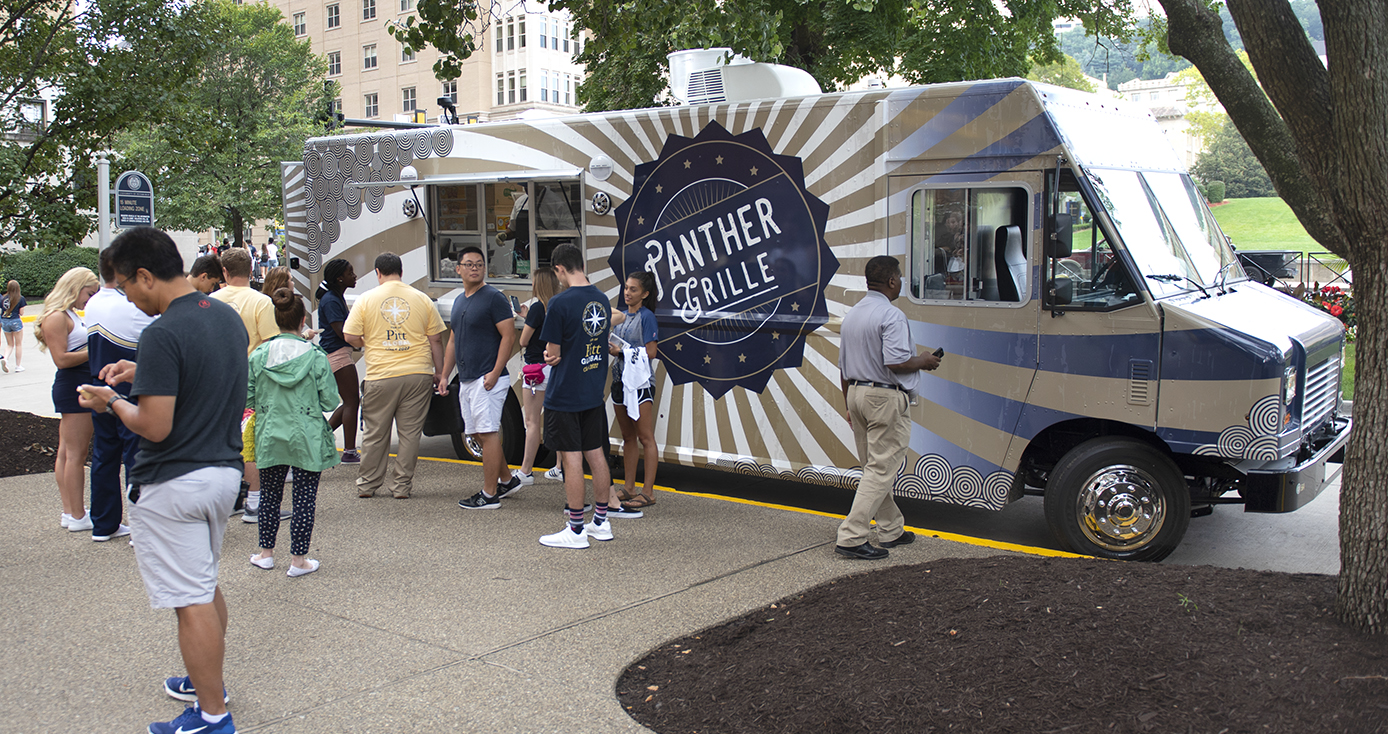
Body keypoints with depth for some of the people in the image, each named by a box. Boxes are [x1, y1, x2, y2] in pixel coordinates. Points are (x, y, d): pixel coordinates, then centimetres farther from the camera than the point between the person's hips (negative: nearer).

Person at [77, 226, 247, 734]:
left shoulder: (163, 334, -21)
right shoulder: (227, 316, 6)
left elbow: (155, 427, -22)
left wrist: (111, 402, -5)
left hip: (173, 483, -9)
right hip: (225, 470, 9)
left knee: (191, 601, -1)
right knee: (206, 584, 23)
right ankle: (208, 680, 38)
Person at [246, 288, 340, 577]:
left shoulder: (258, 355, -5)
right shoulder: (316, 356, -12)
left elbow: (247, 398, -1)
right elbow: (330, 401, -10)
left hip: (270, 436, 3)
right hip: (307, 438, -3)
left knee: (269, 495, 17)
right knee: (304, 498, 5)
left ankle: (265, 553, 27)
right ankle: (298, 560, 9)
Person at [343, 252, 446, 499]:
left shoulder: (366, 299, 0)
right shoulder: (422, 299, 4)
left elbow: (350, 336, -4)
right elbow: (435, 339, 5)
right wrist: (440, 373, 12)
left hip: (381, 376, -1)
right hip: (418, 374, 1)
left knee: (376, 433, 11)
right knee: (410, 432, 8)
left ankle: (367, 485, 21)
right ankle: (401, 486, 10)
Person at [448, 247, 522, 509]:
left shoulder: (494, 298, -8)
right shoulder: (459, 301, 17)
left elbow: (509, 337, -14)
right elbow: (453, 341, 23)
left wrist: (495, 373, -20)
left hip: (487, 379, -9)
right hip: (466, 380, 9)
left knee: (487, 433, -7)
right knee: (477, 433, 13)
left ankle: (489, 495, -2)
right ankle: (507, 480, 26)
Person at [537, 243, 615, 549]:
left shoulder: (560, 303, -17)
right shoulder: (602, 299, 5)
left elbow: (553, 355, -13)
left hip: (565, 396, -7)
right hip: (595, 393, 7)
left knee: (572, 459, -1)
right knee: (596, 455, 13)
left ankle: (576, 530, 6)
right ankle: (600, 522, 23)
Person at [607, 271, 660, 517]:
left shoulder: (646, 316, -8)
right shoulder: (622, 316, 15)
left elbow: (650, 352, -13)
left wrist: (621, 351, -15)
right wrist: (611, 349, 0)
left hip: (640, 381, -8)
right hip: (621, 379, 8)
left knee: (646, 437, -6)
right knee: (628, 437, 12)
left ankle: (648, 492, -5)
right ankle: (630, 488, 18)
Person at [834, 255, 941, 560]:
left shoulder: (852, 314, 13)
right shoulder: (891, 316, -15)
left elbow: (843, 368, 18)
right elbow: (896, 363, -24)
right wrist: (924, 362, -5)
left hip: (857, 393, 9)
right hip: (886, 398, -9)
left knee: (875, 468, 16)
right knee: (881, 470, -5)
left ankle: (891, 530, 28)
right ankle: (851, 537, -9)